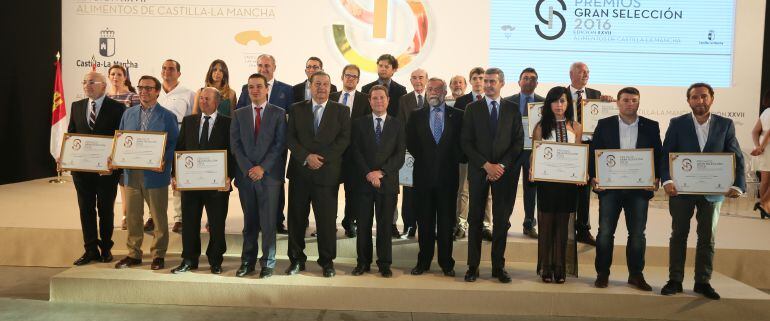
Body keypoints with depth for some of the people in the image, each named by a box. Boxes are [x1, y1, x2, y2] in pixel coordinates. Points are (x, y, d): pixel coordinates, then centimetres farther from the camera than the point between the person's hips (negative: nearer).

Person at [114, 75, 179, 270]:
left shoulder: (167, 116, -1)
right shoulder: (128, 114, 12)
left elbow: (174, 144, -5)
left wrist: (164, 161, -21)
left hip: (155, 174, -4)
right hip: (131, 173, 4)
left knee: (159, 217, 5)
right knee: (132, 217, 11)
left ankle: (158, 255, 17)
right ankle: (133, 254, 23)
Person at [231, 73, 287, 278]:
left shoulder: (278, 113, 4)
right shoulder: (239, 114, 13)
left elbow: (280, 144, -3)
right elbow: (235, 144, 6)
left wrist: (263, 168, -11)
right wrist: (248, 169, -6)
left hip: (269, 175, -2)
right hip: (246, 175, 3)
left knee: (268, 222, -1)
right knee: (249, 222, 8)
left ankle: (268, 263, 9)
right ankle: (248, 261, 16)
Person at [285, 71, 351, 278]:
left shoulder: (341, 111, 7)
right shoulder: (296, 109, 11)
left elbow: (344, 139, -2)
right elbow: (290, 138, 3)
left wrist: (322, 159, -11)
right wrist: (306, 157, -12)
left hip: (327, 172, -1)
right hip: (300, 171, 2)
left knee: (327, 218, 0)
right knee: (296, 217, 6)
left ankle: (327, 261, 13)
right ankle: (297, 259, 18)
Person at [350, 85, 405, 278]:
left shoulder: (397, 125, 8)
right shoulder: (359, 123, 9)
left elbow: (400, 155, 0)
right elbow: (356, 152, 1)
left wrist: (381, 172, -11)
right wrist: (368, 173, -11)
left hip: (388, 181, 0)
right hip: (364, 181, 1)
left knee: (385, 225, 3)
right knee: (363, 224, 4)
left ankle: (385, 264, 13)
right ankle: (363, 262, 15)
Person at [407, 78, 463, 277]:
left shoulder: (457, 116, 5)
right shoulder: (416, 116, 9)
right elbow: (410, 143, 8)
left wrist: (453, 160, -4)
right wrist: (423, 158, 1)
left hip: (447, 175, -1)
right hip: (423, 175, 1)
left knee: (446, 221, 4)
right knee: (425, 221, 7)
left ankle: (446, 263, 14)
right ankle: (423, 261, 16)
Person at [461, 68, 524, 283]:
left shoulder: (512, 109, 8)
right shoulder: (472, 109, 6)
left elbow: (518, 142, 4)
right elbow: (466, 142, 0)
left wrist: (502, 165, -8)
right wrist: (486, 165, -9)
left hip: (504, 171, 1)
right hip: (478, 171, 0)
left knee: (502, 220, 3)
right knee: (475, 219, 2)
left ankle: (499, 267, 12)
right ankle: (473, 267, 9)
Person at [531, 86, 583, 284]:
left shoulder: (576, 127, 7)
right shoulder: (541, 126, 2)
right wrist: (532, 169, -16)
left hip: (568, 181, 2)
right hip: (546, 180, -1)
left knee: (563, 224, 7)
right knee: (546, 223, 3)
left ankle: (560, 268, 15)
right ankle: (545, 268, 12)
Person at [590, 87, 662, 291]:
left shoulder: (651, 126, 7)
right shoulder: (604, 125, 4)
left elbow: (658, 155, 7)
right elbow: (594, 152, 2)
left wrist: (656, 178, -7)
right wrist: (593, 177, -9)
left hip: (640, 188, 1)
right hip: (610, 186, -1)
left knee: (637, 233, 6)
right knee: (605, 232, 1)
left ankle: (636, 275, 19)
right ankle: (602, 274, 12)